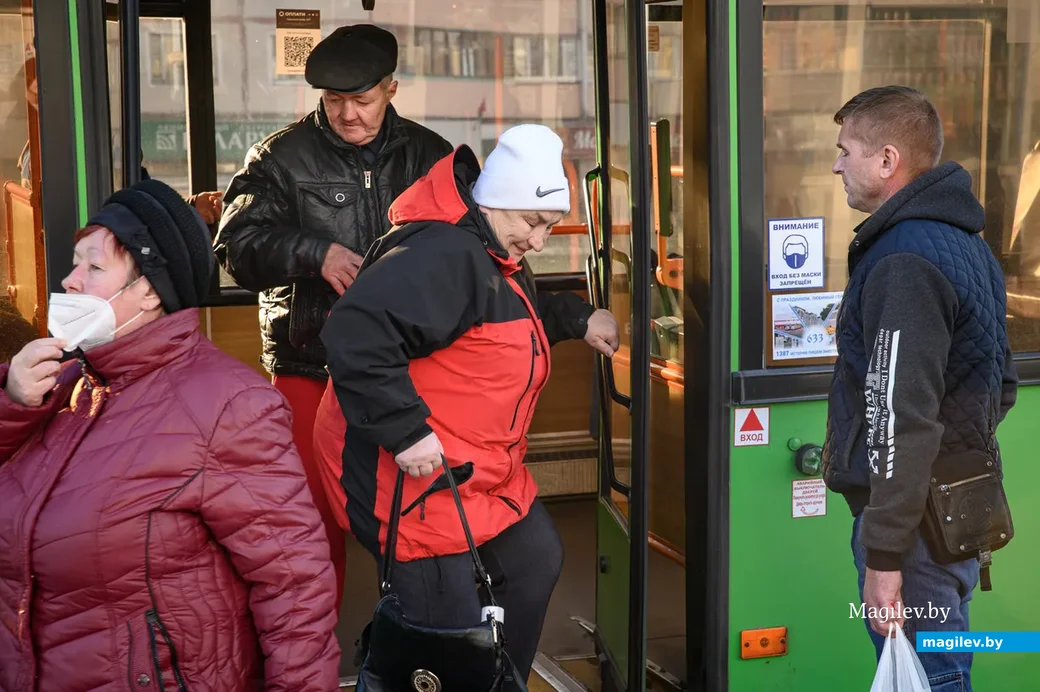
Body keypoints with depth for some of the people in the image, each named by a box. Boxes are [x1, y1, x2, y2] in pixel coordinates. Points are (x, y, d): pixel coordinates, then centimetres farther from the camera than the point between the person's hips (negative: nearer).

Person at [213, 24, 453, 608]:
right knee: (314, 516, 2)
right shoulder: (282, 158, 1)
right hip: (310, 368, -2)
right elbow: (238, 245, -7)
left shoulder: (431, 157, 8)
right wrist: (314, 252, -23)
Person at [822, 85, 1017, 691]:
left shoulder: (902, 264, -20)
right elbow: (1001, 384, 20)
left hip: (916, 521, -10)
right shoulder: (968, 244, 13)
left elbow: (901, 420, -26)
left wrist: (883, 555, -24)